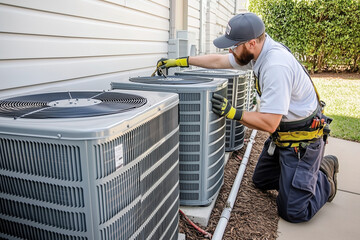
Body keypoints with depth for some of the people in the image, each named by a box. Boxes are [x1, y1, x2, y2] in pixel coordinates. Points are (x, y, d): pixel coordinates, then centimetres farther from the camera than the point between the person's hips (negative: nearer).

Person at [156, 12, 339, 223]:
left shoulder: (276, 65, -32)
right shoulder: (259, 51, -4)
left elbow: (269, 123, -31)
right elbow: (219, 60, 7)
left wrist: (233, 113, -26)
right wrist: (180, 61, 8)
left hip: (302, 139, -9)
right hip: (282, 132, 9)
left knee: (292, 211, -4)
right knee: (260, 181, 22)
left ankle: (325, 179, 20)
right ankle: (310, 168, 30)